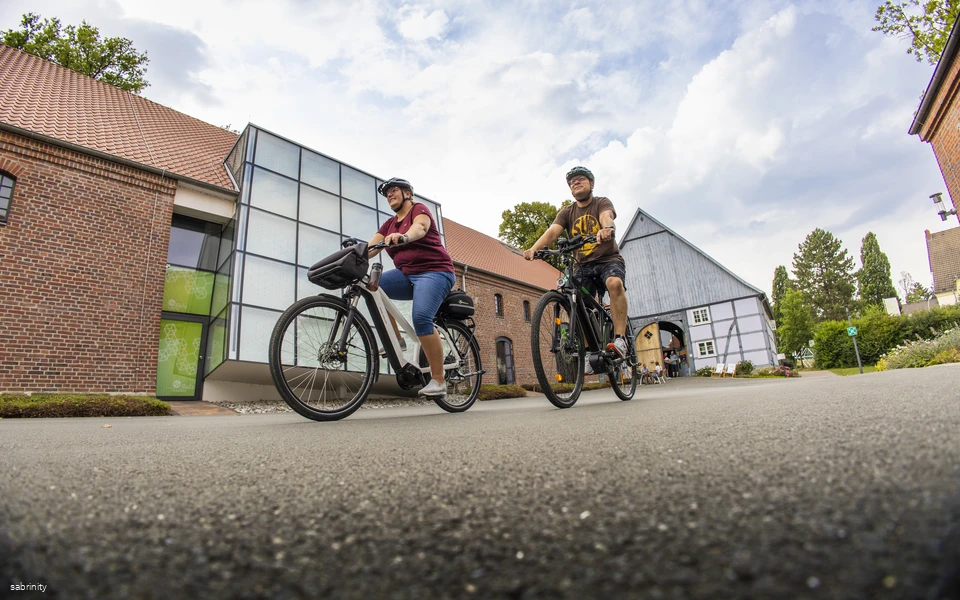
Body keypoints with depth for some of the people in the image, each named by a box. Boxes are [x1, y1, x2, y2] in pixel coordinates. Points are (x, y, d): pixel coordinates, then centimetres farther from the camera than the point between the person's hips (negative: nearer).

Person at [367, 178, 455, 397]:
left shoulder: (420, 209, -1)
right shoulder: (389, 224, 18)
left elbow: (419, 228, -25)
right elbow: (370, 248, 4)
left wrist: (404, 236, -47)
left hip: (434, 272, -6)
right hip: (407, 274, 7)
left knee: (421, 318, -27)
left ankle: (438, 380, -16)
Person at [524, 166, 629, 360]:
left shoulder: (602, 203, 0)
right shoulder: (567, 212, 7)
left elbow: (606, 217, -26)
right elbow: (552, 232, -12)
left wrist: (607, 229, -52)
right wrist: (533, 248, -33)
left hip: (608, 260, -3)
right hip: (584, 265, 4)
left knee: (615, 283, -35)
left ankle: (620, 339, -34)